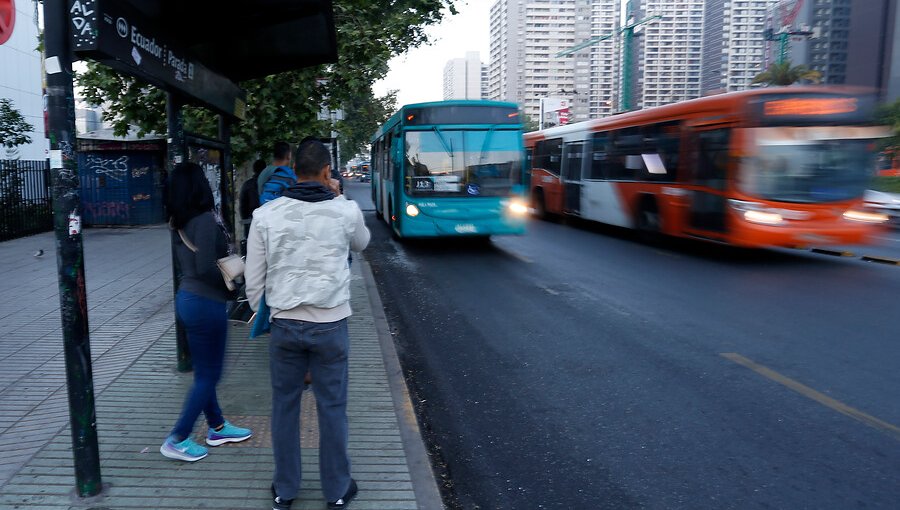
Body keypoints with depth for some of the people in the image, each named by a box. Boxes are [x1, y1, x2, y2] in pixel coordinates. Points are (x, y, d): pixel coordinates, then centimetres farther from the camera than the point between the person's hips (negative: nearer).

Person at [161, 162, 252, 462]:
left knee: (204, 371, 19)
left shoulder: (179, 223, 7)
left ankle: (217, 427, 34)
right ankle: (177, 440, 12)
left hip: (186, 298, 9)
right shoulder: (206, 219, -19)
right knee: (208, 375, 4)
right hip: (205, 302, -9)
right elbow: (205, 268, -23)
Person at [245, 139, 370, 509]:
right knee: (332, 409, 11)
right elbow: (361, 243, 15)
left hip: (284, 324, 1)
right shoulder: (345, 210, -8)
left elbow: (253, 278, -1)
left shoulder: (266, 215, -5)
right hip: (331, 325, -1)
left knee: (284, 406, 16)